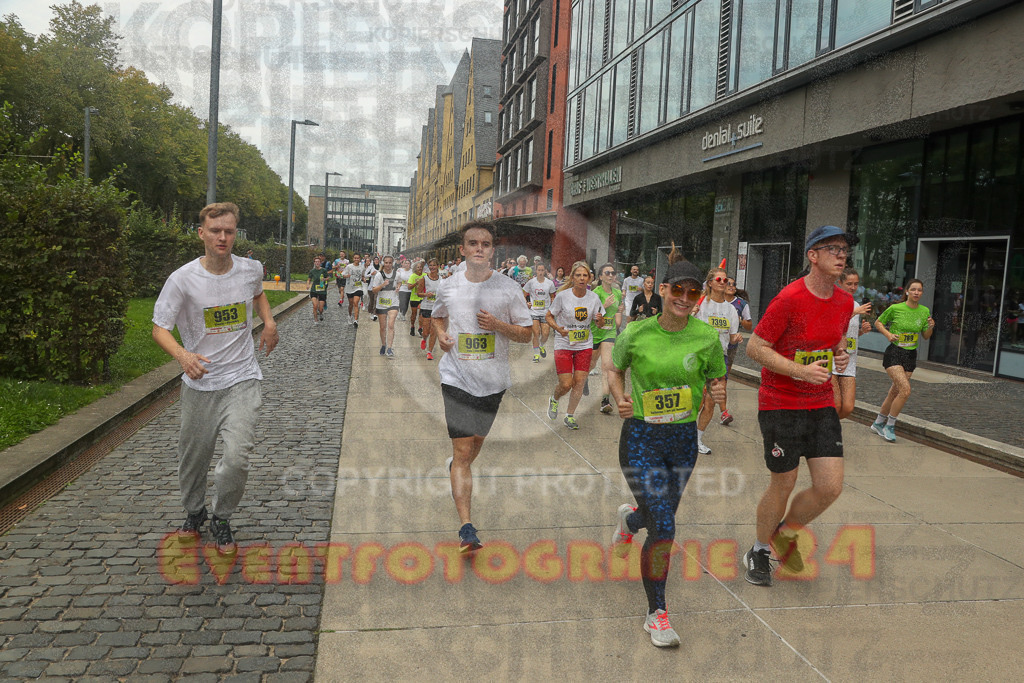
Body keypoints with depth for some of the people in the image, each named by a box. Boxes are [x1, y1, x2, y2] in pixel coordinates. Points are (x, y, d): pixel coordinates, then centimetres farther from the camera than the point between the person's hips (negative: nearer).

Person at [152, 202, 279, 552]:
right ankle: (194, 513, 43)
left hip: (242, 380, 1)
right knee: (193, 458, 13)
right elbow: (159, 329, -8)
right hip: (200, 383, 0)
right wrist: (183, 355, -28)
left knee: (237, 458, -13)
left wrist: (269, 321, 5)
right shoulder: (182, 279, -11)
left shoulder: (251, 270, -1)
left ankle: (222, 520, 14)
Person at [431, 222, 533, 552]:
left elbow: (526, 334, 0)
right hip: (457, 378, -1)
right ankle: (466, 529, -9)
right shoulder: (448, 286, -1)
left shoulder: (509, 288, -6)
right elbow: (438, 315, 20)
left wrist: (498, 325, -18)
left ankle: (458, 467, 57)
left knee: (477, 438, 21)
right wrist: (441, 333, -2)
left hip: (493, 379, 1)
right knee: (462, 451, -8)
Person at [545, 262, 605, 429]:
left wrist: (600, 319, -18)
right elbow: (549, 316, -1)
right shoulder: (562, 296, -11)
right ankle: (554, 400, 29)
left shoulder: (594, 298, -2)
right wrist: (558, 328, -20)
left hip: (585, 345, 3)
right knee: (566, 384, -6)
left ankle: (570, 416, 18)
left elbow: (600, 323, 6)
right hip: (564, 344, -3)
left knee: (579, 382, 0)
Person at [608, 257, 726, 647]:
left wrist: (717, 392, -15)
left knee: (661, 516, 19)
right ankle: (656, 614, 11)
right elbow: (615, 369, 8)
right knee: (663, 528, -9)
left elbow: (717, 379, 8)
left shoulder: (707, 338, -5)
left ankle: (630, 518, 59)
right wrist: (620, 399, -11)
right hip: (641, 437, -3)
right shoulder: (636, 333, -8)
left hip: (684, 439, 3)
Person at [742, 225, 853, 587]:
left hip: (822, 405, 6)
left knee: (830, 487, -1)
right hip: (780, 405, -6)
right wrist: (799, 371, -24)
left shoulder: (845, 302, 5)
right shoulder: (789, 298, -16)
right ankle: (759, 550, 30)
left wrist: (840, 354, 0)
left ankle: (786, 534, 27)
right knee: (783, 485, 4)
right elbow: (754, 347, -14)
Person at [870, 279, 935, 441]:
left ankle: (878, 423, 29)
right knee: (905, 390, -19)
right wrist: (888, 334, -13)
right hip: (894, 353, -5)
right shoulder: (895, 308, -9)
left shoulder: (924, 311, 4)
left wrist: (931, 327, -8)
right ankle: (890, 426, -3)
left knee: (894, 393, 10)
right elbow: (878, 322, 4)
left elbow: (926, 336, 12)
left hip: (911, 356, 5)